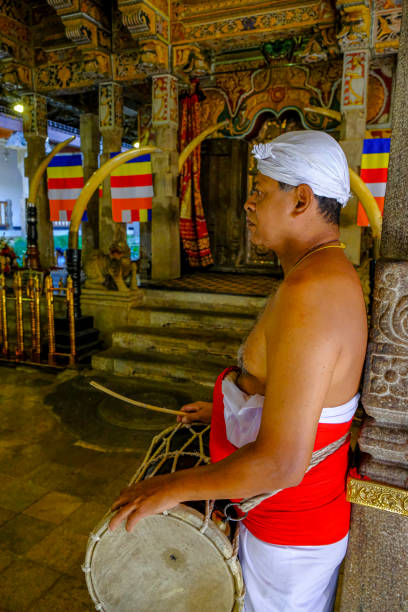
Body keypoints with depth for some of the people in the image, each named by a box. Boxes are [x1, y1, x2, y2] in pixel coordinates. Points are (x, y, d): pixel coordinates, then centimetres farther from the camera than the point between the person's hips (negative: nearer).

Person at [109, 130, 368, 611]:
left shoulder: (309, 293, -34)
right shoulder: (335, 275, 1)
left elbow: (282, 463, -35)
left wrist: (175, 487, -21)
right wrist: (227, 406, 16)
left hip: (289, 534, -8)